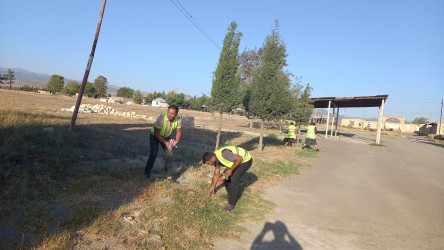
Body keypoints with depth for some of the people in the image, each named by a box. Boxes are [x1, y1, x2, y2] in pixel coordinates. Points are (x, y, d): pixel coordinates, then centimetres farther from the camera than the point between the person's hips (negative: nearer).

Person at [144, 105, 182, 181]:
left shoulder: (178, 120, -24)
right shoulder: (161, 119, -37)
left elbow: (178, 131, -5)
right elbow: (156, 132, -26)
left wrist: (176, 141, -19)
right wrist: (165, 142, -25)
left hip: (166, 136, 4)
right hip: (155, 136, -4)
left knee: (169, 154, -4)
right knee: (153, 154, -10)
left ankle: (168, 175, 7)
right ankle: (147, 172, 13)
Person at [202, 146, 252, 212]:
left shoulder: (223, 154, -33)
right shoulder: (215, 159, -3)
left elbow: (239, 158, -29)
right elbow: (216, 174, 10)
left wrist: (231, 170, -23)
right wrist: (212, 187, 20)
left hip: (245, 160, -9)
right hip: (237, 161, 9)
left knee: (234, 179, -15)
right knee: (225, 176, 9)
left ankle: (231, 203, -4)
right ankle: (230, 194, 30)